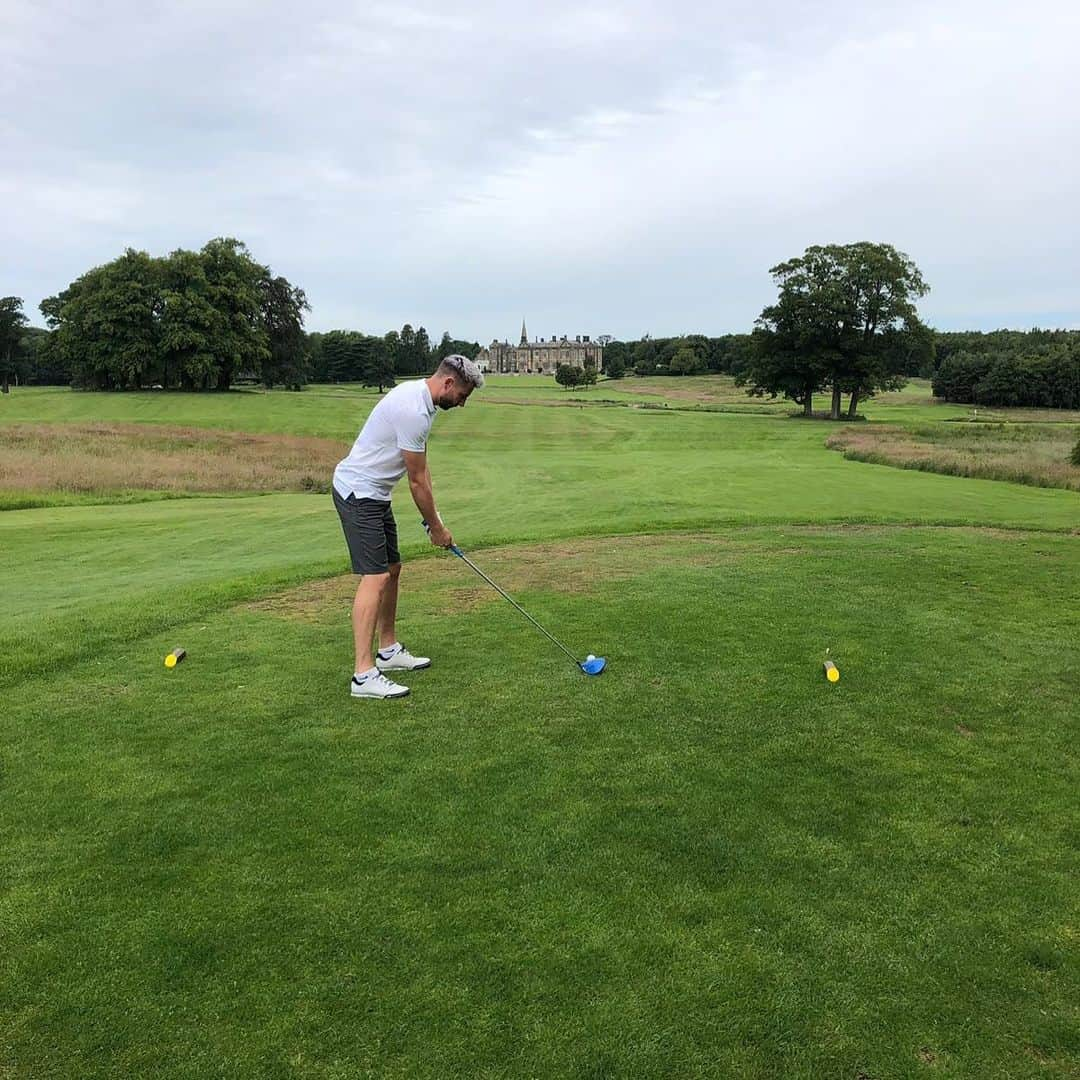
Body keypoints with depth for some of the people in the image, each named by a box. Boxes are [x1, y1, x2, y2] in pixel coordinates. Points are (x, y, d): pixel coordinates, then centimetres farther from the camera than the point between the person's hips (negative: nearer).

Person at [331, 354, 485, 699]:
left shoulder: (419, 396, 9)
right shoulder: (413, 411, -24)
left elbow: (420, 470, 12)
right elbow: (417, 480, -17)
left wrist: (433, 514, 8)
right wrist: (436, 527, -5)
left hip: (373, 493, 11)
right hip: (358, 493, -11)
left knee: (391, 568, 16)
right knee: (375, 577, -14)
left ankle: (389, 650, 28)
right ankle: (364, 674, -14)